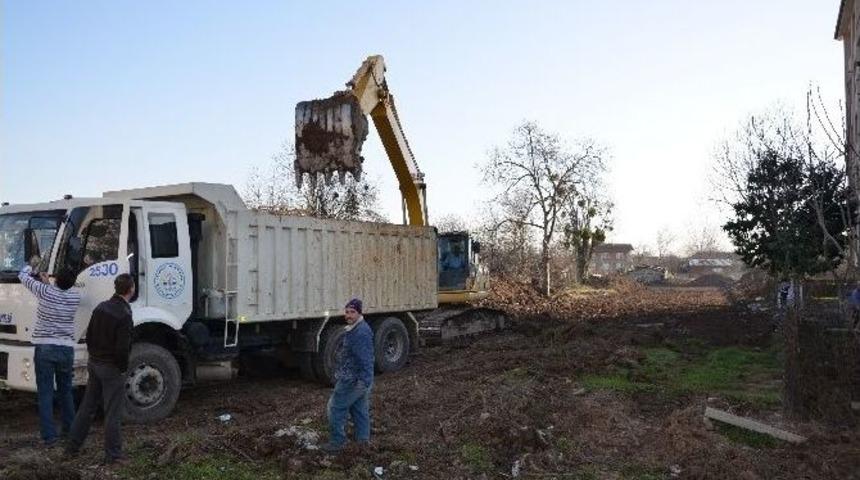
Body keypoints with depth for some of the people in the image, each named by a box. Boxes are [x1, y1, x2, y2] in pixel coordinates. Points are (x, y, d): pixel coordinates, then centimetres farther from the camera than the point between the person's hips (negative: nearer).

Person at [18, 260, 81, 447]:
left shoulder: (46, 292, -8)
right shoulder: (75, 296, -1)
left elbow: (23, 276, 8)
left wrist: (31, 264, 26)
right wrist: (49, 283, 22)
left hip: (45, 348, -3)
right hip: (67, 348, 3)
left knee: (45, 393, 2)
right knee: (66, 391, 18)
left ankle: (49, 436, 0)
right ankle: (70, 428, 27)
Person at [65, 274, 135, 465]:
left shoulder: (101, 307, 3)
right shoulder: (124, 315, -21)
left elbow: (89, 336, 12)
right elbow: (122, 348, -23)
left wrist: (94, 357, 19)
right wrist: (123, 369, -8)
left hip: (94, 364, 8)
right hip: (112, 368, -8)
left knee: (87, 407, 18)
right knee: (113, 412, 1)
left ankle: (72, 447, 27)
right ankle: (113, 454, 9)